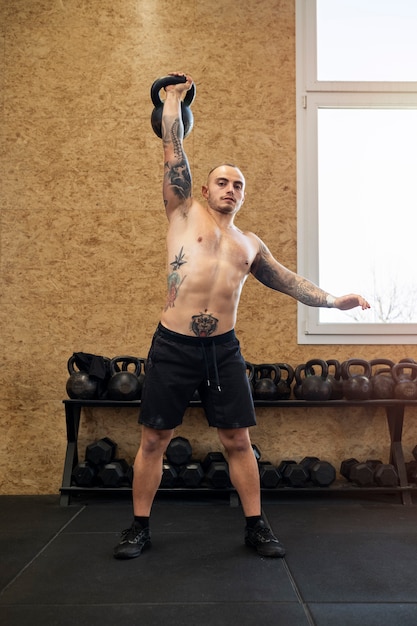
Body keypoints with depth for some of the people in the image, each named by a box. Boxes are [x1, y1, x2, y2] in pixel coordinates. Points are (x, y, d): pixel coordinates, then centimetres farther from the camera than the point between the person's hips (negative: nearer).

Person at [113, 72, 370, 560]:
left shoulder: (251, 245, 17)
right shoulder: (185, 213, 7)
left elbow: (286, 280, 22)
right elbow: (173, 151, 6)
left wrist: (332, 301, 15)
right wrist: (174, 99, 12)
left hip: (224, 349, 3)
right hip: (173, 346, -2)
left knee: (238, 440, 7)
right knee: (153, 440, 4)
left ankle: (255, 526, 22)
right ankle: (139, 527, 20)